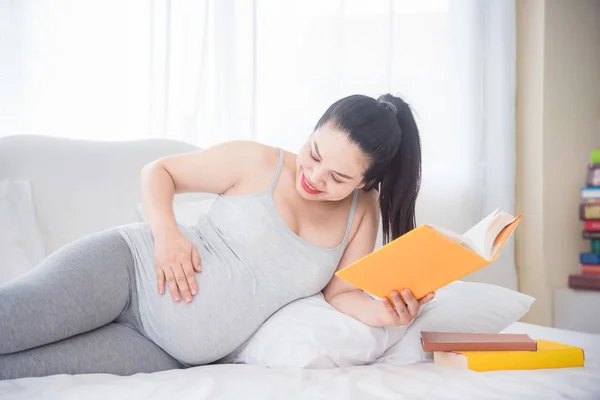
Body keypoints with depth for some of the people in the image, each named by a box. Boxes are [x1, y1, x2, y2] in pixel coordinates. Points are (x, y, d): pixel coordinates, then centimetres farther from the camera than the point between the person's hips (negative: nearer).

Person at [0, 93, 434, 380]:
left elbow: (342, 293, 5)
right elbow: (158, 172, 3)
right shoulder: (258, 163, -6)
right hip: (130, 267, -1)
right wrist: (166, 233, -16)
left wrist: (385, 311, -17)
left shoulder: (362, 212, 3)